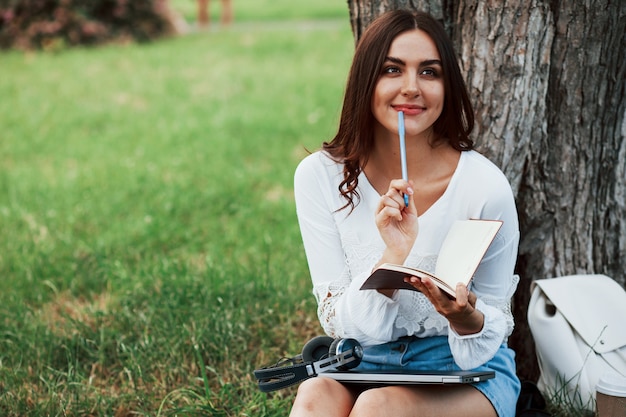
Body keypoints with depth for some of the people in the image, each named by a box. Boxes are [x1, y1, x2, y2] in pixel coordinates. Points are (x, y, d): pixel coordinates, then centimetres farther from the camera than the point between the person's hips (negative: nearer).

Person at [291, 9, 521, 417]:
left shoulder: (484, 185, -14)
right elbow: (338, 322, -9)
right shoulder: (320, 176, -9)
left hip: (469, 372, -1)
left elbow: (495, 329, -3)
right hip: (363, 363, 2)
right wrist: (393, 258, -27)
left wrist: (467, 319, -27)